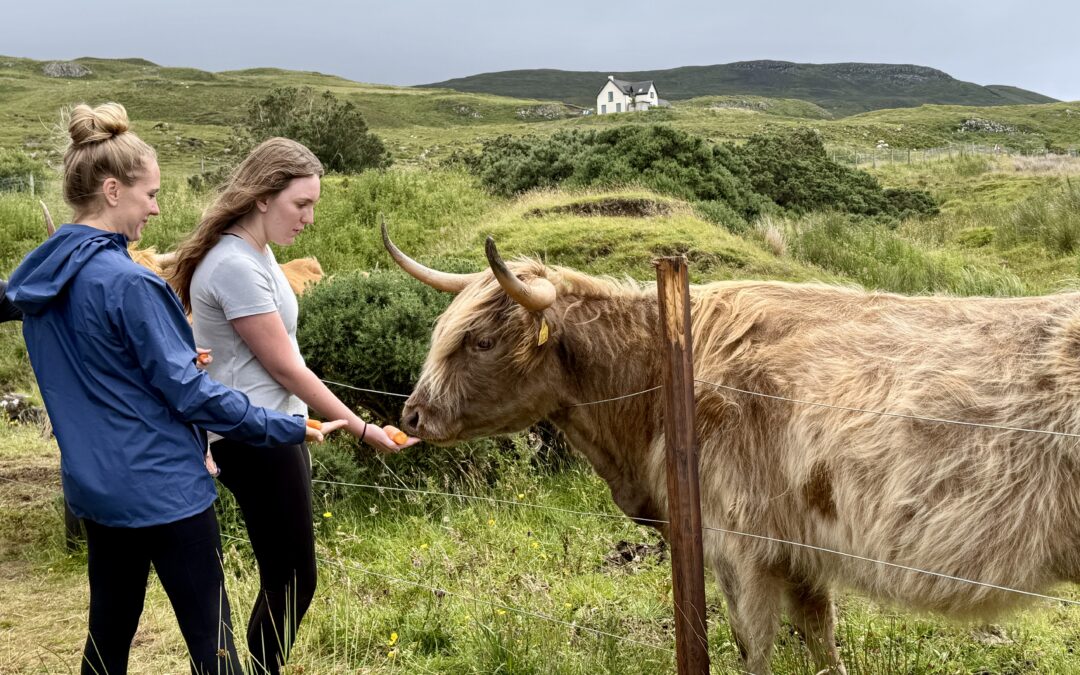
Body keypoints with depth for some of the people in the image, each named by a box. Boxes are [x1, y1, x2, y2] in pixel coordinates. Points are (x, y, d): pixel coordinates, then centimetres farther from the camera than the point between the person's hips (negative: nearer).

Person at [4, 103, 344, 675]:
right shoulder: (127, 282, -20)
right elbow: (188, 392, -18)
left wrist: (174, 356, 15)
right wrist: (288, 429, -11)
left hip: (92, 485, 9)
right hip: (161, 488, -9)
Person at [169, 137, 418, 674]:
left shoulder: (253, 252, 9)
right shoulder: (236, 266, -21)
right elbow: (285, 368, -17)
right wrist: (362, 429, -12)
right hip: (258, 441, -10)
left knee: (284, 578, 16)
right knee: (292, 581, 0)